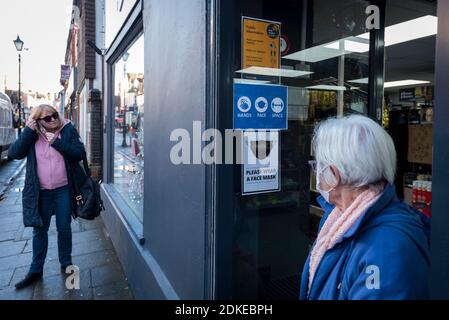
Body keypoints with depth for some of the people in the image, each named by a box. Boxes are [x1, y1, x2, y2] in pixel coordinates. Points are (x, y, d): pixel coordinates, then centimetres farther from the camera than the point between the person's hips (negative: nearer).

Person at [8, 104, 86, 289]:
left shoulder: (68, 130, -6)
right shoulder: (32, 135, 0)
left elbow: (80, 153, -15)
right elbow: (14, 153, -11)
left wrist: (57, 142, -22)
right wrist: (28, 131, -18)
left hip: (63, 190, -1)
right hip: (40, 192, 2)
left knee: (64, 228, 11)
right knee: (39, 230, 12)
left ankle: (66, 263, 29)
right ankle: (36, 270, 26)